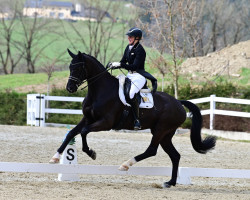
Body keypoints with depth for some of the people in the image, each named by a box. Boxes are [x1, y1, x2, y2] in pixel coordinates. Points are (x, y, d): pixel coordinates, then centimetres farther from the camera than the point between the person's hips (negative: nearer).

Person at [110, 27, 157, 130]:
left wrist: (120, 65, -26)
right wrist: (114, 65, -5)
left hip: (139, 76, -10)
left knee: (131, 94, -29)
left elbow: (134, 66, -22)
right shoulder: (128, 48, 11)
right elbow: (123, 62, 15)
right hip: (130, 75, 10)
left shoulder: (140, 50, -16)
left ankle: (137, 120, -23)